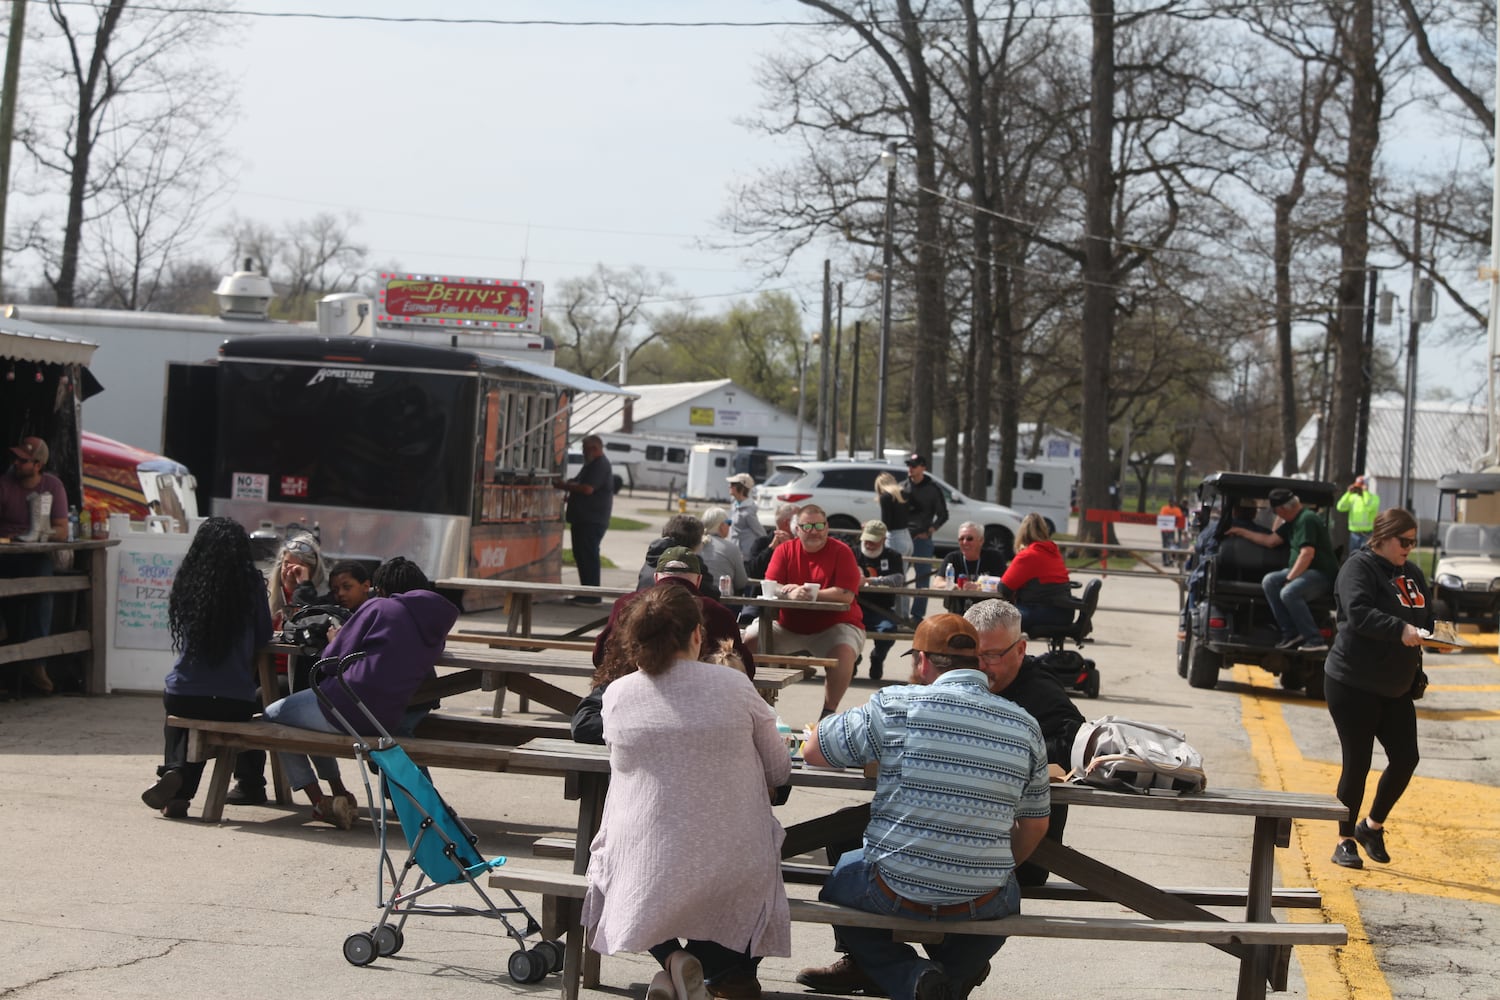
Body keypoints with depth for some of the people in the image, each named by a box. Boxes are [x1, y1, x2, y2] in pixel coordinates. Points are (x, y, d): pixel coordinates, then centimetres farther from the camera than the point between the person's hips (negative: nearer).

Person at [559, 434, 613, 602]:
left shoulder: (600, 465, -14)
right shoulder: (592, 465, 20)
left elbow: (587, 489, -23)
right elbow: (579, 483, 27)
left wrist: (567, 486, -11)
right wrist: (568, 485, 8)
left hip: (592, 521, -11)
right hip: (583, 519, 11)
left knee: (588, 556, -9)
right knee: (582, 556, 12)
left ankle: (591, 595, -8)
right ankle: (587, 593, 17)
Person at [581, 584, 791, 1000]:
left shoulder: (617, 696, -3)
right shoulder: (734, 686, -6)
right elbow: (780, 771, 5)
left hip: (642, 883, 1)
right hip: (731, 880, -1)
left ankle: (669, 957, 10)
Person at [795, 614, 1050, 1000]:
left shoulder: (895, 704, -9)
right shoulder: (1025, 726, 2)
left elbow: (812, 751, 4)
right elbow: (1034, 827, 12)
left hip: (894, 892, -3)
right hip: (982, 902, 3)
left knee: (839, 878, 28)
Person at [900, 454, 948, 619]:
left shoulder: (933, 489, 1)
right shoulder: (902, 487, 9)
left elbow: (943, 515, 4)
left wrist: (929, 531, -6)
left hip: (922, 538, -2)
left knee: (922, 577, -1)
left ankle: (917, 614, 5)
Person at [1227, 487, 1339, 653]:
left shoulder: (1307, 520, -15)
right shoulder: (1293, 521, 18)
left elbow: (1307, 554, -23)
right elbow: (1270, 541, 24)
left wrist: (1289, 578, -22)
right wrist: (1242, 532, 28)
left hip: (1322, 575, -10)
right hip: (1304, 571, 10)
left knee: (1288, 592, -32)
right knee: (1269, 581, -4)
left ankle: (1315, 640, -27)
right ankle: (1290, 633, -10)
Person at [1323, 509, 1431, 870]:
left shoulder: (1411, 573, 13)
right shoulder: (1359, 567, -11)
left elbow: (1427, 617, 20)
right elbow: (1359, 613, -26)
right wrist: (1401, 629, -35)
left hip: (1396, 687, 7)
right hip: (1353, 686, -7)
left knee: (1406, 759, 3)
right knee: (1357, 764, -2)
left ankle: (1372, 826, 24)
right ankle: (1345, 841, 12)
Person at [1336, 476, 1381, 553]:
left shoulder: (1374, 497, -2)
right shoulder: (1352, 497, 11)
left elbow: (1369, 507, -23)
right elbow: (1340, 508, -1)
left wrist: (1366, 492, -16)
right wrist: (1348, 493, -5)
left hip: (1368, 534, -5)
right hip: (1354, 533, 5)